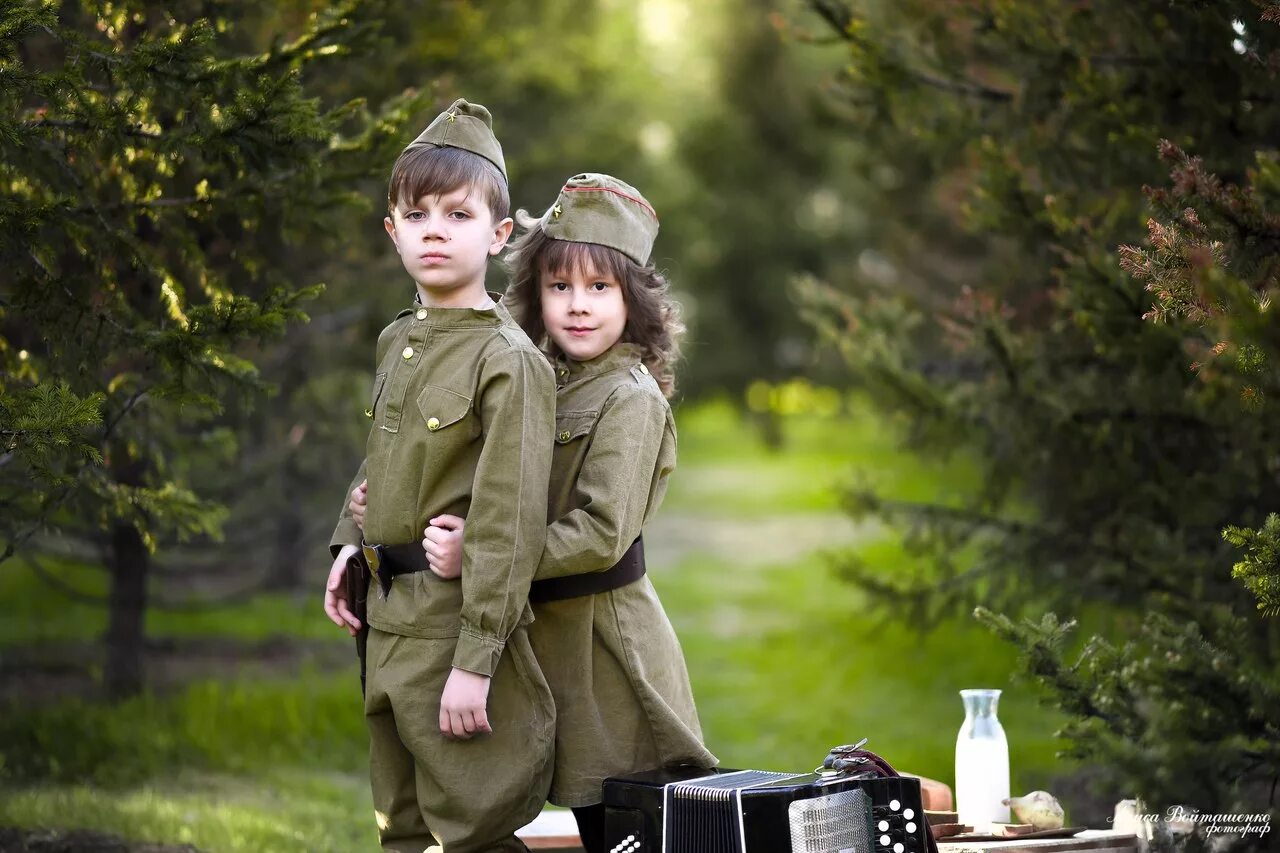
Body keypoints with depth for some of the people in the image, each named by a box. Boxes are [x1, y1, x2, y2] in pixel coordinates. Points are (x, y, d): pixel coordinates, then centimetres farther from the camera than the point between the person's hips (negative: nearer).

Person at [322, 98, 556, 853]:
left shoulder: (510, 363, -15)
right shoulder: (396, 342, 10)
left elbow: (509, 524, -19)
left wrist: (475, 663, -22)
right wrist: (349, 543, 9)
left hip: (460, 621, -8)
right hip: (392, 620, 8)